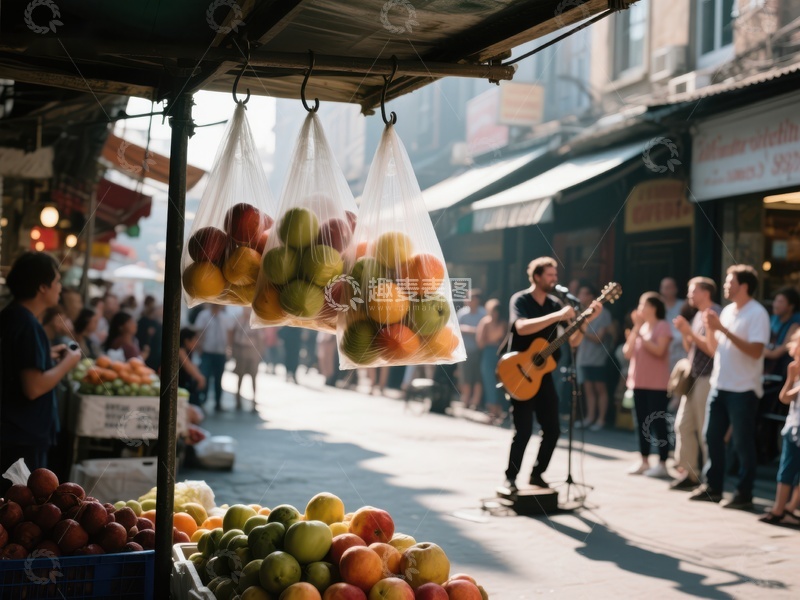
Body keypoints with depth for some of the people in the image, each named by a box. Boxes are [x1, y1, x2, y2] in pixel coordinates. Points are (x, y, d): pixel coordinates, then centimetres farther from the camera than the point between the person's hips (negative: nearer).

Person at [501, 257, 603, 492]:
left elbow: (573, 341, 6)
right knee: (524, 430, -10)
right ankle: (510, 478, 4)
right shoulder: (520, 300, -8)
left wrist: (587, 319, -10)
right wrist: (557, 316, -32)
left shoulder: (555, 304, 8)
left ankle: (537, 474, 20)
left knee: (553, 428, 5)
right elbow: (521, 328, -29)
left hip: (544, 374, 6)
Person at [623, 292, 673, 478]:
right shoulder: (640, 327, 13)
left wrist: (640, 335, -14)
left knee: (657, 422, -5)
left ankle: (662, 464, -2)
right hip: (639, 382, 7)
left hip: (657, 384, -7)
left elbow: (659, 350, -19)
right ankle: (644, 461, 17)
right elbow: (628, 353, 3)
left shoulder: (662, 326, -6)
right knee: (642, 422, 9)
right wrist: (635, 329, -4)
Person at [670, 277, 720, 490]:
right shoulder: (698, 315, 16)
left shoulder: (715, 314, -12)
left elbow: (713, 349, -19)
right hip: (694, 377, 9)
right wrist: (684, 332, 3)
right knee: (683, 425, 9)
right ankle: (688, 472, 16)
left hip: (707, 379, -9)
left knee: (705, 430, -6)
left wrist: (690, 332, -17)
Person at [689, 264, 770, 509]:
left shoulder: (757, 313, -11)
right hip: (719, 385, 8)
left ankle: (744, 495, 8)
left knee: (742, 443, 0)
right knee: (712, 437, 11)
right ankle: (712, 487, 21)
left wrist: (723, 329, -22)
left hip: (743, 389, -7)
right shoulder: (727, 311, 11)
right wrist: (710, 328, -5)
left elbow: (756, 351, -21)